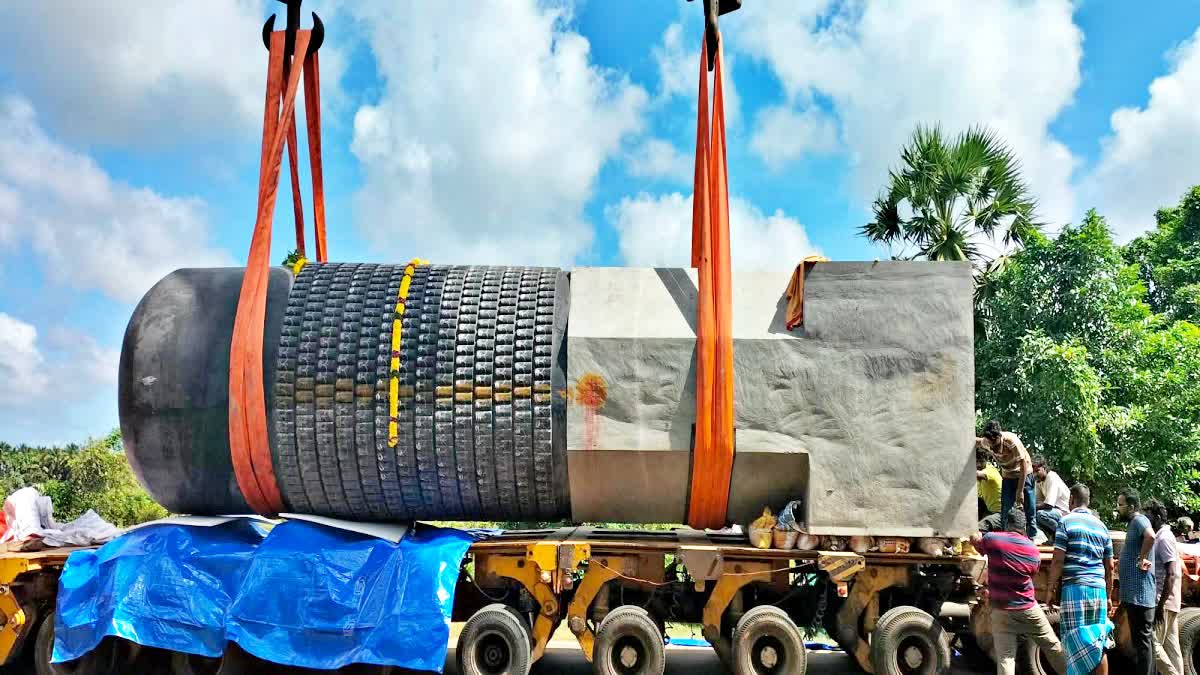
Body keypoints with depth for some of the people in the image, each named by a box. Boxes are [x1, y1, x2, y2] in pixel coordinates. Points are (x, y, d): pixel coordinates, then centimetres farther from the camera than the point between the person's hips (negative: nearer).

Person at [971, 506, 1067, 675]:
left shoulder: (991, 539, -10)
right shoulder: (1034, 552, -3)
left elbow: (975, 541, 11)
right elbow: (1031, 574, 9)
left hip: (1001, 611, -1)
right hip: (1028, 609, 1)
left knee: (1005, 657, -2)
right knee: (1053, 647, 17)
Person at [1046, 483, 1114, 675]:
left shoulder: (1066, 522, -3)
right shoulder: (1101, 526, 14)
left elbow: (1058, 560, -9)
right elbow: (1109, 567, 16)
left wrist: (1050, 588, -2)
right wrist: (1108, 596, 24)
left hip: (1074, 587, -5)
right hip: (1099, 589, 6)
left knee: (1076, 642, -5)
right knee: (1099, 645, 10)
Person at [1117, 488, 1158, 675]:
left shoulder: (1139, 520, -12)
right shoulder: (1134, 523, 19)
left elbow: (1150, 536, -34)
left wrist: (1142, 559, -24)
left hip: (1139, 593, -10)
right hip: (1135, 593, 10)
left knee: (1142, 639, -8)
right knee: (1144, 638, 14)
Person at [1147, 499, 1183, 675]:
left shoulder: (1164, 538, -14)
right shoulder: (1162, 536, 15)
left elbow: (1171, 574, -20)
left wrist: (1160, 605, -21)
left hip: (1163, 602, -10)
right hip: (1170, 603, 10)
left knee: (1152, 643, -7)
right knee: (1171, 646, 10)